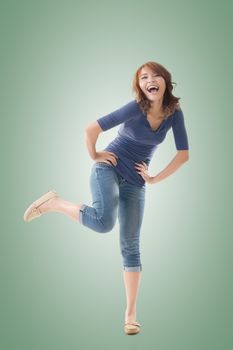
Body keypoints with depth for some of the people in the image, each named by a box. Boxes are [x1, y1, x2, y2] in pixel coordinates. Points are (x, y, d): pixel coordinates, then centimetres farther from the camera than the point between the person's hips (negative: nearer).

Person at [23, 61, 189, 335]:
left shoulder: (174, 113, -5)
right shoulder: (135, 108, -20)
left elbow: (183, 154, 1)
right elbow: (91, 129, -20)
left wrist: (154, 179, -1)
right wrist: (94, 156, -5)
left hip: (135, 184, 4)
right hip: (108, 169, -4)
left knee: (130, 245, 3)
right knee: (104, 222, -33)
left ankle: (130, 313, 11)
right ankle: (54, 202, -8)